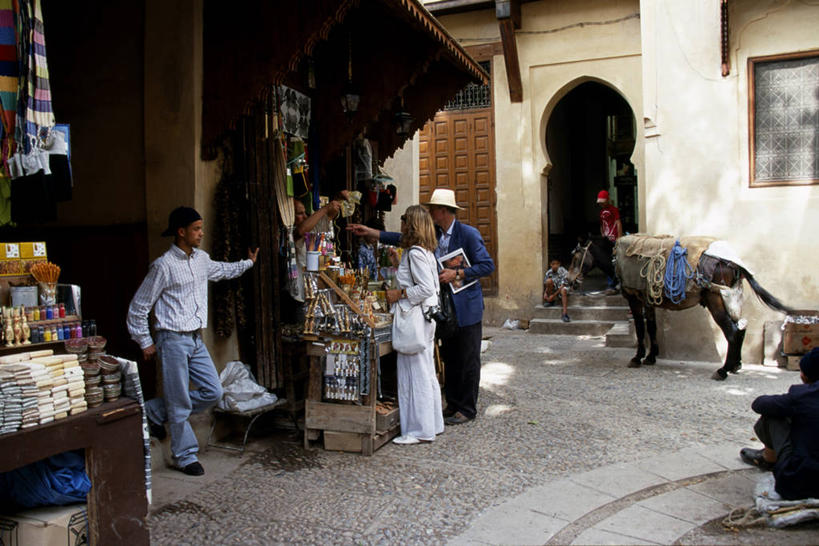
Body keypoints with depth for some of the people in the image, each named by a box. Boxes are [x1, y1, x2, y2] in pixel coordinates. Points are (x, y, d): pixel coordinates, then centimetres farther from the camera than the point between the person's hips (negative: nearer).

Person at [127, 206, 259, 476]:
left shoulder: (202, 259, 9)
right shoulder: (164, 265, -13)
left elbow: (222, 271, 35)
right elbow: (138, 307, -8)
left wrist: (248, 262, 33)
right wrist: (145, 343, -5)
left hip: (196, 340, 8)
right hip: (173, 340, -8)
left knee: (213, 392, 7)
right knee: (180, 404, 1)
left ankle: (156, 411, 23)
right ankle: (185, 456, 17)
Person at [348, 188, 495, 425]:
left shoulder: (469, 234, -13)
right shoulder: (433, 233, 7)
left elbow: (488, 265, -14)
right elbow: (404, 238, 13)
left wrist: (457, 274, -20)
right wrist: (370, 232, 9)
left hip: (467, 306, -7)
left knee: (468, 360, 1)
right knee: (449, 359, 14)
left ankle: (467, 409, 12)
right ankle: (453, 404, 26)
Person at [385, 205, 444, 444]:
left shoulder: (415, 253, -16)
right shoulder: (425, 251, 14)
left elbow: (427, 288, -23)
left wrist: (400, 294, -15)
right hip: (426, 317, 10)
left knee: (415, 372, -4)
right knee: (426, 372, 15)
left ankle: (420, 430, 4)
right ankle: (433, 423, 24)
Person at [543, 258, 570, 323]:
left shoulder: (563, 271, -19)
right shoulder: (549, 272, -7)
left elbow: (563, 286, -23)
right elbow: (546, 284, 2)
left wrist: (554, 295, -27)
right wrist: (545, 293, -17)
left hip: (561, 288, -3)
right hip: (554, 288, 3)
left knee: (563, 291, -39)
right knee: (549, 280, -27)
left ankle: (565, 314, -43)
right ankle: (550, 301, -10)